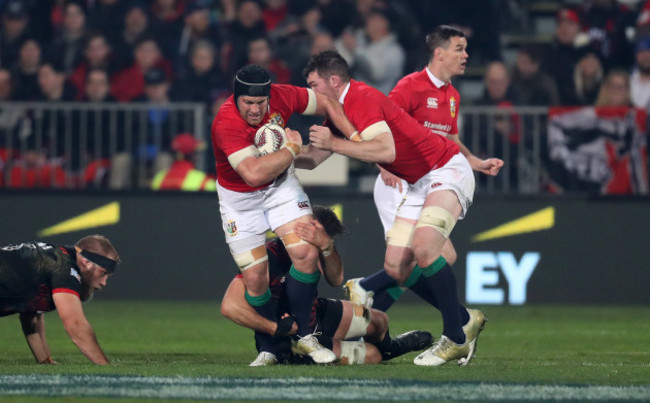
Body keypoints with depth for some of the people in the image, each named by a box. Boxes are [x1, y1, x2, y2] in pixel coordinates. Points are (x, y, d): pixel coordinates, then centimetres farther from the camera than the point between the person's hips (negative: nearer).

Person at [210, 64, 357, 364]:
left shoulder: (281, 96, -20)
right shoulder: (226, 124, -34)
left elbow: (326, 104, 0)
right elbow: (254, 173, -44)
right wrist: (292, 148, -30)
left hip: (280, 185, 3)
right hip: (240, 199, -3)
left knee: (306, 253, -14)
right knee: (256, 278, -6)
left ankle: (304, 335, 0)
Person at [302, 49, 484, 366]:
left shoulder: (362, 100, -21)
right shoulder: (338, 111, 9)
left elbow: (386, 150, -34)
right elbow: (314, 156, 15)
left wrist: (333, 143, -27)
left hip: (447, 171, -10)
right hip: (420, 184, 10)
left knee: (423, 247, -29)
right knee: (396, 267, 1)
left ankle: (455, 338, -19)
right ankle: (464, 323, 14)